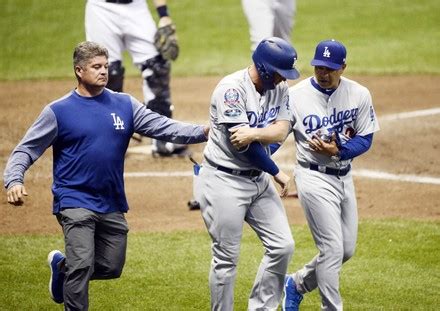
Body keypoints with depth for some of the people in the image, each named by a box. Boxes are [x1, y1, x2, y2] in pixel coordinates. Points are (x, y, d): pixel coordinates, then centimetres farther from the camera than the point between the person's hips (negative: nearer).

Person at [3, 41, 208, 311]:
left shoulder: (125, 105, 5)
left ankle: (62, 266, 39)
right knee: (82, 265, -16)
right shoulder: (58, 111, -4)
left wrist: (203, 132, -19)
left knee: (112, 268, 12)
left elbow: (164, 127, -4)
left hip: (112, 205, 4)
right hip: (75, 202, -4)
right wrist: (14, 181, -22)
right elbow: (26, 150, -3)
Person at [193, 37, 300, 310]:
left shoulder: (279, 88, 3)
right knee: (227, 259, -2)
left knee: (283, 246, 4)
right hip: (225, 182, -8)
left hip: (258, 179, 8)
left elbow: (282, 130, -9)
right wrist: (277, 173, -10)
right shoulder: (232, 88, -20)